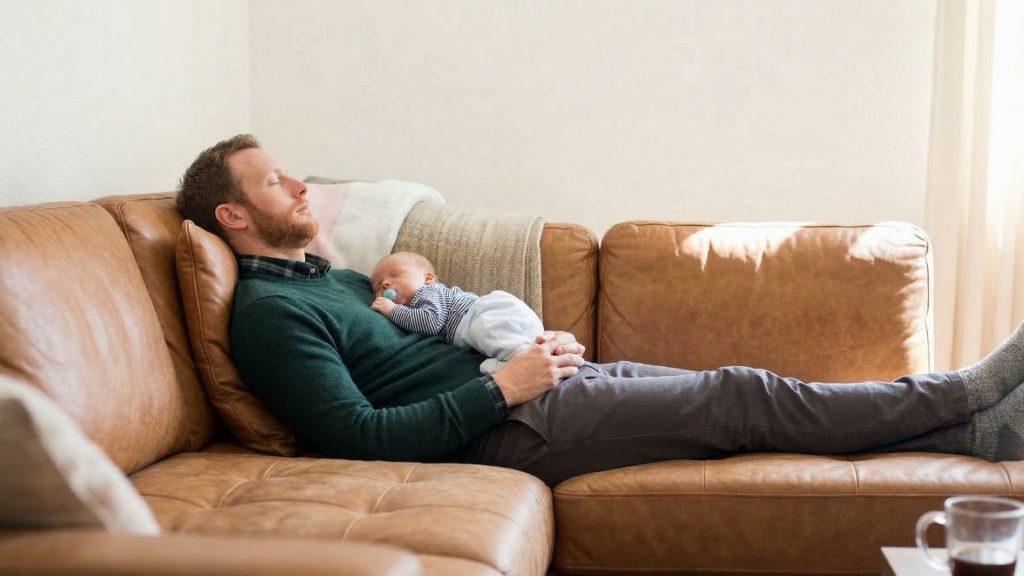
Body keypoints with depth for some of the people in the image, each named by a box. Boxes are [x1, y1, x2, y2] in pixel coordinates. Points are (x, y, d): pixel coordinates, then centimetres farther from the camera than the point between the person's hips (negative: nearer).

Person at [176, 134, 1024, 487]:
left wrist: (534, 347, 7)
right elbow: (360, 436, -20)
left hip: (517, 386, 9)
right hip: (510, 431, -9)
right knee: (745, 397, -10)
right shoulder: (270, 310, -10)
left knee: (736, 394, 0)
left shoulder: (334, 278, 20)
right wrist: (504, 384, -18)